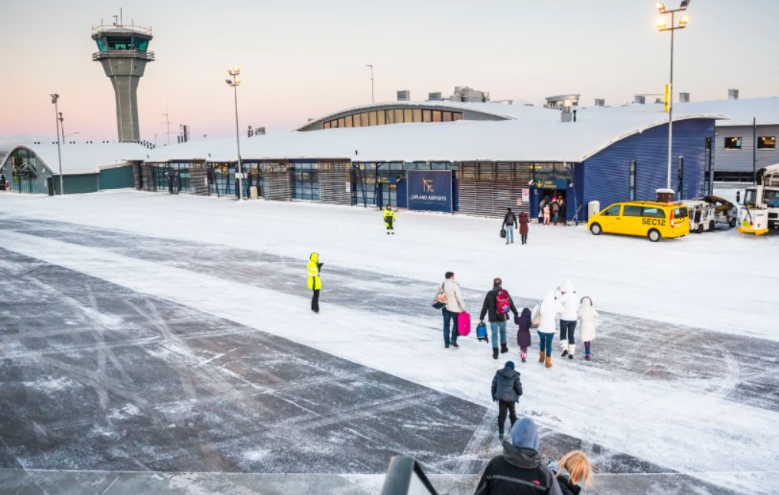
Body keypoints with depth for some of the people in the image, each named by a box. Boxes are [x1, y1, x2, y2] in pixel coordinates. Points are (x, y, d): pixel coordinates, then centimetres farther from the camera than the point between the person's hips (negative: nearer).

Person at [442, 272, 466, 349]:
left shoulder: (442, 284, 3)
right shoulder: (454, 285, -13)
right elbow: (459, 297, -15)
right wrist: (463, 307, -10)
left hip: (445, 308, 5)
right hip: (454, 308, -5)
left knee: (446, 325, 12)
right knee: (456, 323, 13)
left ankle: (446, 343, 14)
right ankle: (453, 340, 5)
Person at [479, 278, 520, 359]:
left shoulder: (490, 294, -9)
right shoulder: (505, 292, -4)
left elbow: (485, 307, -7)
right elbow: (511, 304, 2)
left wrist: (481, 318, 0)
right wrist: (516, 314, 13)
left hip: (493, 318, -2)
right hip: (502, 317, 2)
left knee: (494, 334, 5)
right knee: (503, 331, 23)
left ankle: (495, 353, 4)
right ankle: (503, 348, 38)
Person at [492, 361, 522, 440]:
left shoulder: (498, 373, -2)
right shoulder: (515, 375, -10)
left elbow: (494, 385, 4)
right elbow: (519, 389, -8)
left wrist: (494, 395, 17)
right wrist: (518, 393, 15)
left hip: (501, 397, 1)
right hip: (511, 398, -1)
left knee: (501, 414, 8)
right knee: (512, 412, 23)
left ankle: (501, 432, 4)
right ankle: (514, 426, 44)